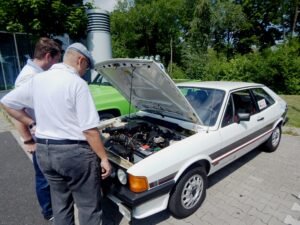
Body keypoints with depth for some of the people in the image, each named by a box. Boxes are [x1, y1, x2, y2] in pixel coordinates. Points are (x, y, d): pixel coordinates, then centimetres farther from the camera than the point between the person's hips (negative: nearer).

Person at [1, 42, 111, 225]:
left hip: (44, 150, 8)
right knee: (89, 207, 11)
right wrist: (104, 158, -10)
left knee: (60, 204, 25)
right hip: (74, 152, -7)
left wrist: (32, 124, 15)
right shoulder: (77, 83, -15)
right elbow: (89, 129, -18)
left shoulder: (37, 80, 7)